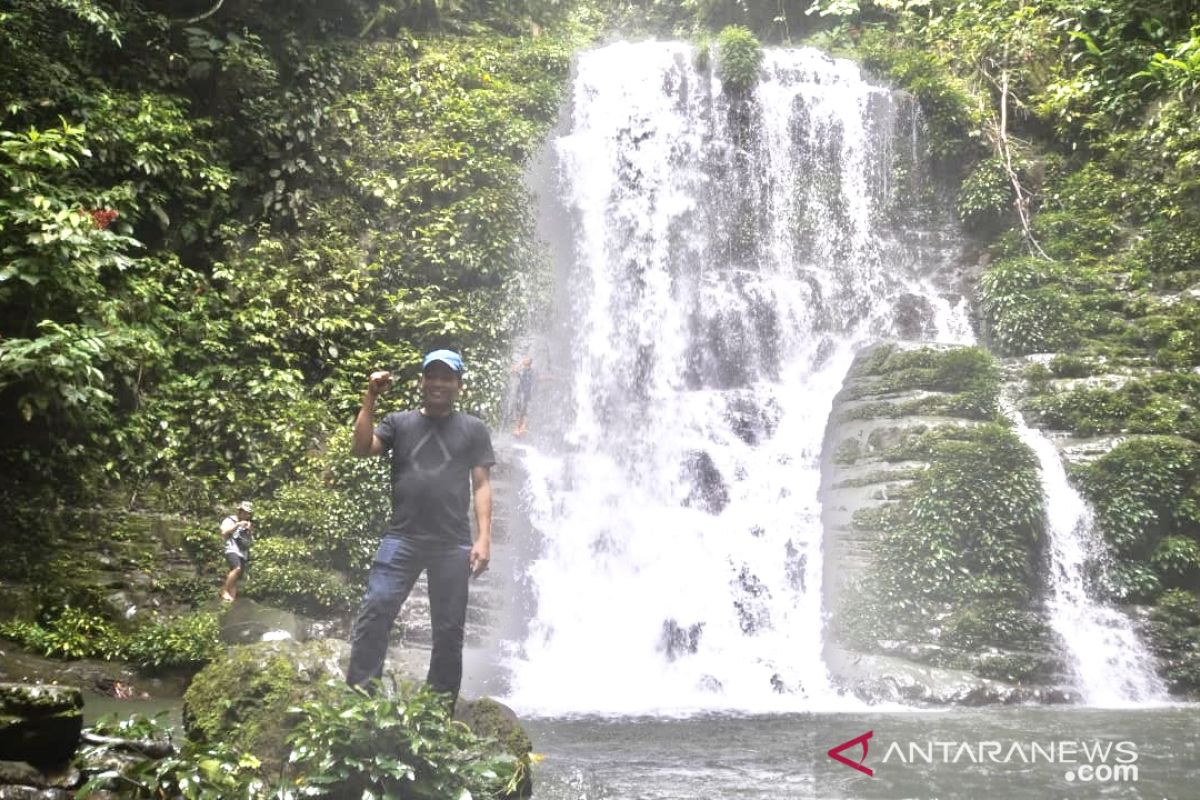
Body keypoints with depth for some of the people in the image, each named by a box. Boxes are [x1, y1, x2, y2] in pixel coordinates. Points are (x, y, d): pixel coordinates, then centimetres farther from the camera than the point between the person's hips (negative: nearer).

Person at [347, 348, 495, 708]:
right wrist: (370, 399, -10)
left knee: (449, 630, 5)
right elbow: (361, 448, -3)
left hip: (453, 544, 0)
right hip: (402, 537, 0)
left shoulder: (473, 429, 9)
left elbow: (481, 484, 4)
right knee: (374, 613, -11)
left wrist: (483, 538, -5)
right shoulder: (399, 422, 11)